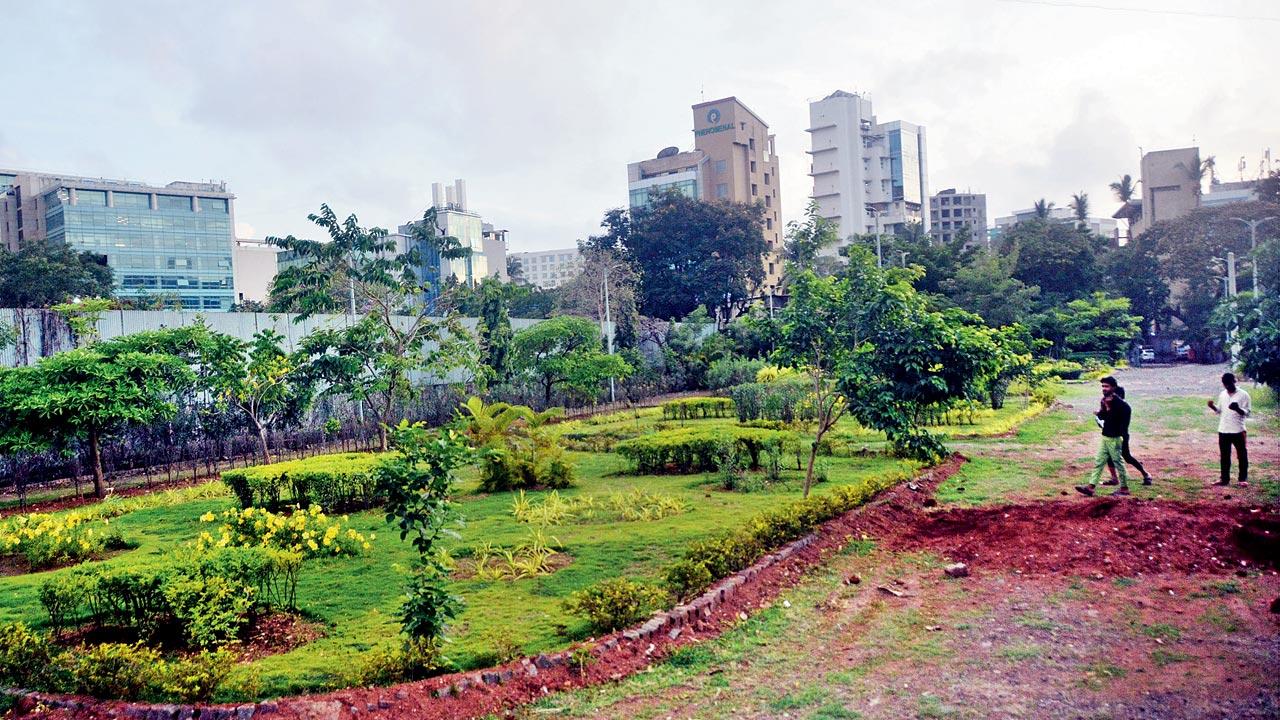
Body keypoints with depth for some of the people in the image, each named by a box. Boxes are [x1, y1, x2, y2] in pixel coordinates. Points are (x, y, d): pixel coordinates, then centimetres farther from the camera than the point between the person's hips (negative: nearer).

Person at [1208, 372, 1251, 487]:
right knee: (1224, 456, 9)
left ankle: (1243, 479, 15)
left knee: (1242, 455, 5)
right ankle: (1225, 479, 16)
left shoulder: (1243, 395, -7)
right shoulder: (1222, 395, 8)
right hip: (1223, 431, 4)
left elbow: (1248, 412, -9)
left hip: (1238, 431, -4)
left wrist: (1237, 409, -29)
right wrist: (1213, 407, -6)